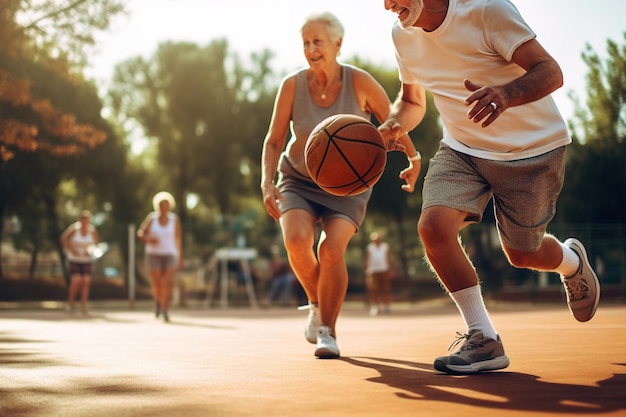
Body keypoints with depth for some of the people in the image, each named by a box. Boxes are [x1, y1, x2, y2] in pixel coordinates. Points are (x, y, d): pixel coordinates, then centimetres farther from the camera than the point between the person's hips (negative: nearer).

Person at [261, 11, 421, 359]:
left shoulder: (359, 82, -16)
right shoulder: (292, 85, -13)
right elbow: (274, 140, -6)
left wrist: (413, 159, -19)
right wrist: (267, 182, -21)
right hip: (298, 180, 1)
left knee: (332, 248, -23)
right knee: (296, 240, -25)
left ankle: (327, 330, -3)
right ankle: (316, 304, 5)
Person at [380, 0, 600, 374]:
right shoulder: (403, 35, -4)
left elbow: (551, 72, -27)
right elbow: (412, 101, 11)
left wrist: (505, 95, -48)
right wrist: (392, 126, -13)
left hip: (533, 148, -4)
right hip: (463, 149, 4)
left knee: (521, 254, 7)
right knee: (433, 226, -22)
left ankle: (572, 261, 46)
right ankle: (484, 340, -11)